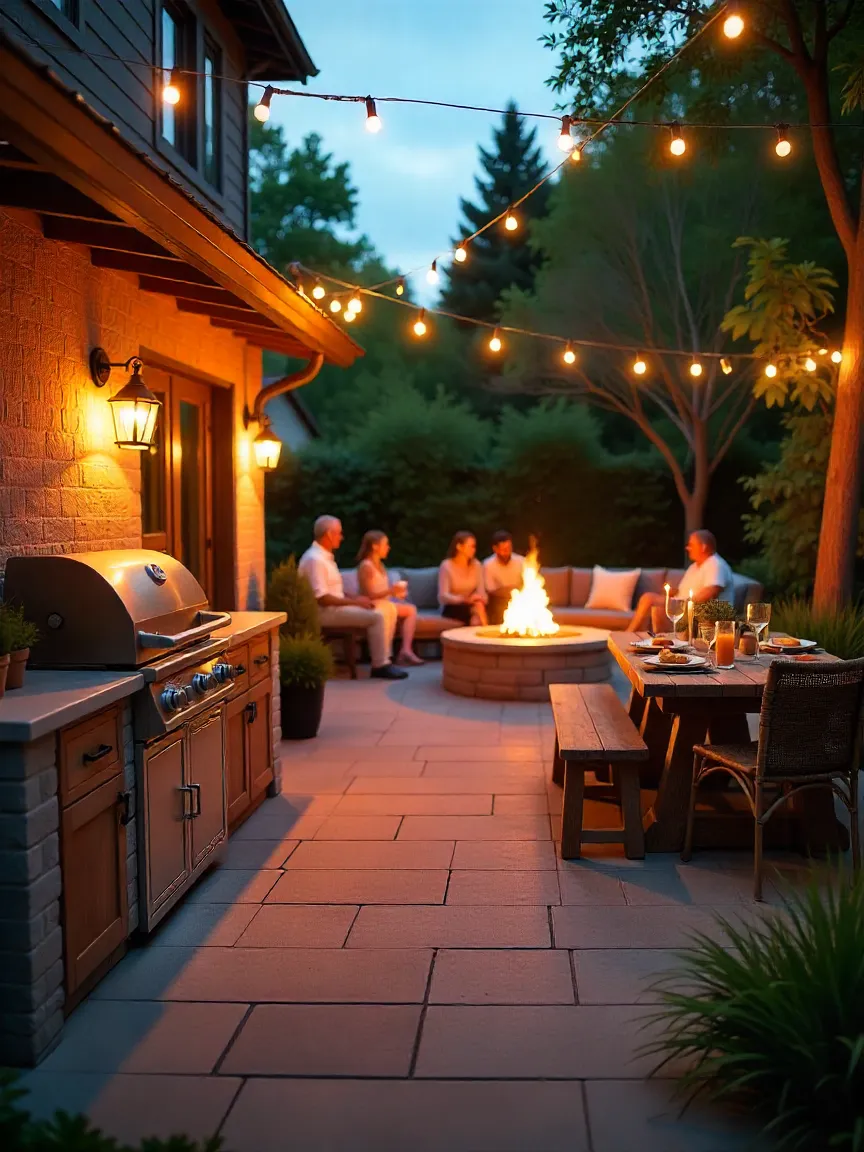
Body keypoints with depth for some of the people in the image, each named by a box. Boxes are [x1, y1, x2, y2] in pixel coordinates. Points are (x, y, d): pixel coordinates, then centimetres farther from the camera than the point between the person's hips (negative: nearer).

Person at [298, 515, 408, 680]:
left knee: (389, 609, 5)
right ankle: (380, 666, -16)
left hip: (335, 606, 10)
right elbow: (321, 598, -25)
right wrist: (354, 602, -19)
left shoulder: (324, 556, 16)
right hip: (325, 611, -10)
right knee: (377, 616, -24)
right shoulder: (315, 559, -18)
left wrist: (354, 598, 4)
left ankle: (384, 657, 6)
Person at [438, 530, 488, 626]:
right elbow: (443, 597, -18)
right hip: (452, 609, -4)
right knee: (477, 607, -31)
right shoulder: (446, 566, -8)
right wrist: (465, 599, -35)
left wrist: (480, 602, -29)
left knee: (479, 605, -30)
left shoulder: (476, 565, 6)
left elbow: (481, 591, -4)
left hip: (471, 606, 4)